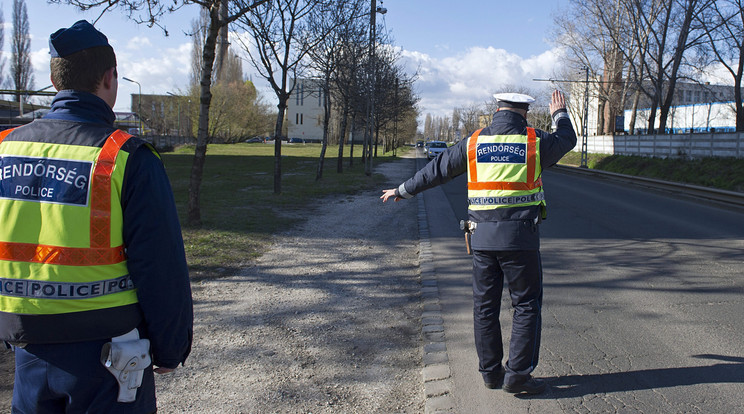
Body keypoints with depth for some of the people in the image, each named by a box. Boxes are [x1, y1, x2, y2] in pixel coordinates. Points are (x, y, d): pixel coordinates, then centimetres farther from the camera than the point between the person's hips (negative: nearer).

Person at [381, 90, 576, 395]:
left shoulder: (474, 143, 5)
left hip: (482, 237, 3)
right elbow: (567, 140, 21)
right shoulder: (535, 142, -1)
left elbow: (437, 170, 12)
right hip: (520, 236, -3)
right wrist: (560, 115, 41)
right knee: (527, 305, 8)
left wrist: (404, 190, 24)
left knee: (485, 307, 12)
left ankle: (490, 372, 21)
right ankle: (517, 374, 9)